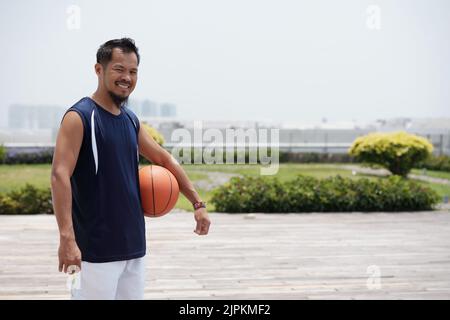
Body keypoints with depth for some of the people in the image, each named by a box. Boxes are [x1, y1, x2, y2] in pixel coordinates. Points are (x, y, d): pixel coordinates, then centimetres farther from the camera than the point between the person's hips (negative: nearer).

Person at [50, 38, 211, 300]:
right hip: (96, 249, -7)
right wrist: (67, 238, -30)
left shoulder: (131, 120, 12)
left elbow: (165, 159, 21)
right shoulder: (80, 117, -11)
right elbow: (60, 175, -20)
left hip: (134, 246, 7)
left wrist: (198, 203, 15)